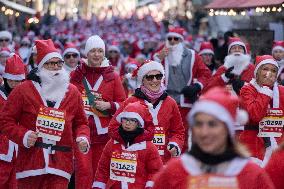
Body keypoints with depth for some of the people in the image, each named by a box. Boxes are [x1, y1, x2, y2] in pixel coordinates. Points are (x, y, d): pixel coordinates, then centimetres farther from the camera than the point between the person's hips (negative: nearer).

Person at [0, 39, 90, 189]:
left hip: (60, 164, 1)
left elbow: (80, 123, 19)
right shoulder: (24, 90, 2)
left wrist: (83, 138, -2)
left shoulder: (72, 92, 11)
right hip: (29, 159, -1)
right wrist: (23, 136, -12)